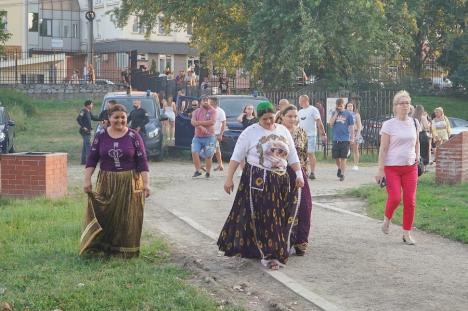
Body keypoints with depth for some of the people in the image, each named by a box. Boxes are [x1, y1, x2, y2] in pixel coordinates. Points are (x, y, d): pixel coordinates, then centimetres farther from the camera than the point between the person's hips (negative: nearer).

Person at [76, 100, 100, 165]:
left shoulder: (89, 112, 14)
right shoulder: (83, 111, -14)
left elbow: (93, 118, 27)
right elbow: (78, 119, -24)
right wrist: (83, 127, -23)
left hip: (88, 131, 10)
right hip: (85, 131, -10)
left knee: (85, 146, 12)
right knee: (88, 145, -11)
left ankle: (83, 161, 17)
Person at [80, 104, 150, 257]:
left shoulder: (134, 136, -3)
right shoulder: (101, 135, 3)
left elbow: (142, 162, -4)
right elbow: (92, 159, 4)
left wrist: (146, 184, -9)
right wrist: (87, 180, -4)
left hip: (130, 183, -1)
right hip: (106, 183, 2)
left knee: (128, 218, 3)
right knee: (104, 216, 2)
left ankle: (126, 251, 13)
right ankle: (104, 247, 13)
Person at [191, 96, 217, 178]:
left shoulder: (212, 111, 0)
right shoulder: (196, 111, 11)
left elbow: (212, 122, -14)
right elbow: (193, 122, -3)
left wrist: (199, 122, -10)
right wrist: (201, 127, -21)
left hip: (209, 137, -3)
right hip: (197, 137, 3)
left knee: (208, 156, 1)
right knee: (194, 153, -12)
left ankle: (208, 172, 12)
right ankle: (197, 170, -5)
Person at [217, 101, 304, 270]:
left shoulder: (283, 131, 10)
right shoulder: (250, 132, -5)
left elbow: (292, 155, 13)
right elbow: (236, 156, -7)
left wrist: (299, 174, 3)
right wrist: (229, 178, -13)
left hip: (280, 181, 5)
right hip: (257, 181, -5)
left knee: (278, 218, 9)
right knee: (263, 218, -6)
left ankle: (271, 252, 23)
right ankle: (268, 255, 1)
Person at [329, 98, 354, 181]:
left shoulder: (348, 114, -1)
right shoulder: (334, 113, 7)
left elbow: (351, 126, 1)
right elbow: (331, 124, -4)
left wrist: (352, 138, -5)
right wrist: (336, 113, -7)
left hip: (345, 139, -3)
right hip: (336, 139, 3)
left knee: (343, 158, -1)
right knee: (336, 157, 8)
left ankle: (342, 174, 6)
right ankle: (339, 168, 35)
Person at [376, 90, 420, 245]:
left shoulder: (414, 123, 7)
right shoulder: (389, 125, -6)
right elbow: (383, 148, -7)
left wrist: (417, 156, 10)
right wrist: (381, 170, -11)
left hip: (410, 167, 4)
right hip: (392, 167, -4)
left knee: (410, 200, 0)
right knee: (394, 198, -13)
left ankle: (407, 233, 12)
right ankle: (387, 219, 20)